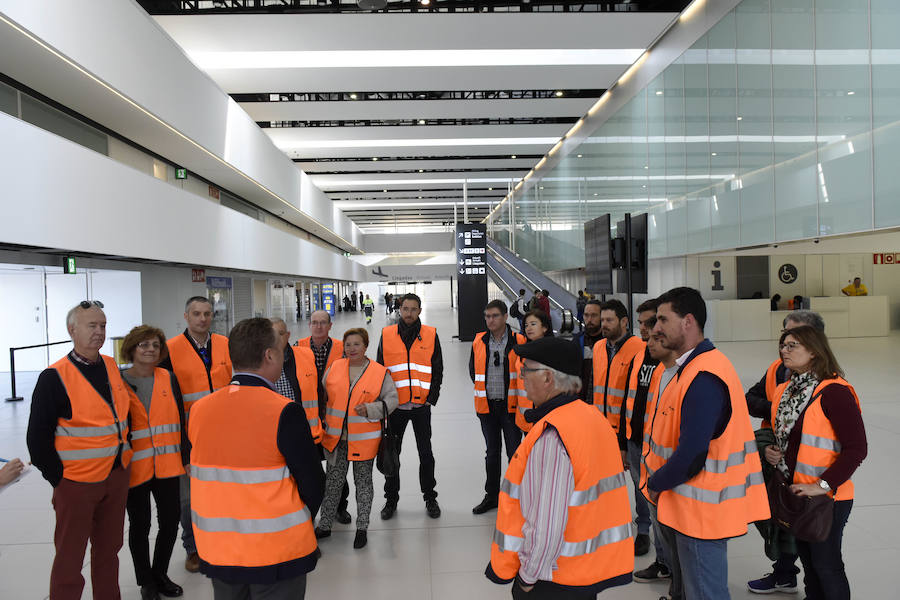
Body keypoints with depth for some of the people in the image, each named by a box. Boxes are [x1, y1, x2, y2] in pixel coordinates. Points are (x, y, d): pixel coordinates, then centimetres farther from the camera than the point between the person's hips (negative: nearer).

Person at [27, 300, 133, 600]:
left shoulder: (112, 367, 5)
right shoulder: (55, 377, -13)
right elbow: (38, 437, -10)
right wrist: (57, 477, -9)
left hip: (117, 476, 6)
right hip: (76, 482, -5)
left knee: (109, 548, 18)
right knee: (70, 558, 7)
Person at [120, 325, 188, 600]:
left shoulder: (169, 379, 5)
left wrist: (185, 455, 7)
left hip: (167, 465, 3)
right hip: (134, 467, -3)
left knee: (171, 520, 9)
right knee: (140, 526, 10)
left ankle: (160, 574, 32)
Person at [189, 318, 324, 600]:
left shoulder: (199, 410, -4)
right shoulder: (284, 412, -20)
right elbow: (311, 482, -15)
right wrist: (301, 524, 5)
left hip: (216, 551, 5)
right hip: (277, 555, -5)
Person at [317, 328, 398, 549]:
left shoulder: (380, 372, -6)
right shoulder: (334, 368, 2)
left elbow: (391, 399, -3)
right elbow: (322, 395, 13)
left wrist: (370, 409, -18)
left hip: (364, 439, -2)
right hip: (336, 437, 3)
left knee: (363, 481, 10)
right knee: (333, 481, 12)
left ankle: (362, 528, 22)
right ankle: (325, 525, 26)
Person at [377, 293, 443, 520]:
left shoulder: (431, 335, 1)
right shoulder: (386, 335, 2)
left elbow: (437, 370, 4)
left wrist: (431, 398, -5)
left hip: (421, 405, -1)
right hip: (395, 406, 1)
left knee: (426, 454, 8)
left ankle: (430, 497, 23)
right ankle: (391, 499, 25)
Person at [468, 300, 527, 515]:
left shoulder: (519, 342, -8)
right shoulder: (479, 342, 3)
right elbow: (473, 370, 16)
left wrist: (515, 392, 0)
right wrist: (484, 389, 10)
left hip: (511, 405, -3)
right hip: (487, 406, 3)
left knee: (515, 452, 2)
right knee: (492, 452, 15)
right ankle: (491, 495, 27)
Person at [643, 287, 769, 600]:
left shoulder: (704, 377, -24)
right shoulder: (687, 368, 9)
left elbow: (692, 454, -27)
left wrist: (657, 484, -11)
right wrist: (658, 483, 5)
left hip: (699, 511, -10)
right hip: (681, 504, 10)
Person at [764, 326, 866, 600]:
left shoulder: (834, 391, -18)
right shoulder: (785, 391, 7)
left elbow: (857, 448, -21)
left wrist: (824, 485, -23)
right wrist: (770, 451, 1)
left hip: (827, 496, -8)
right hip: (794, 492, 8)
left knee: (826, 564, 4)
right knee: (807, 559, 20)